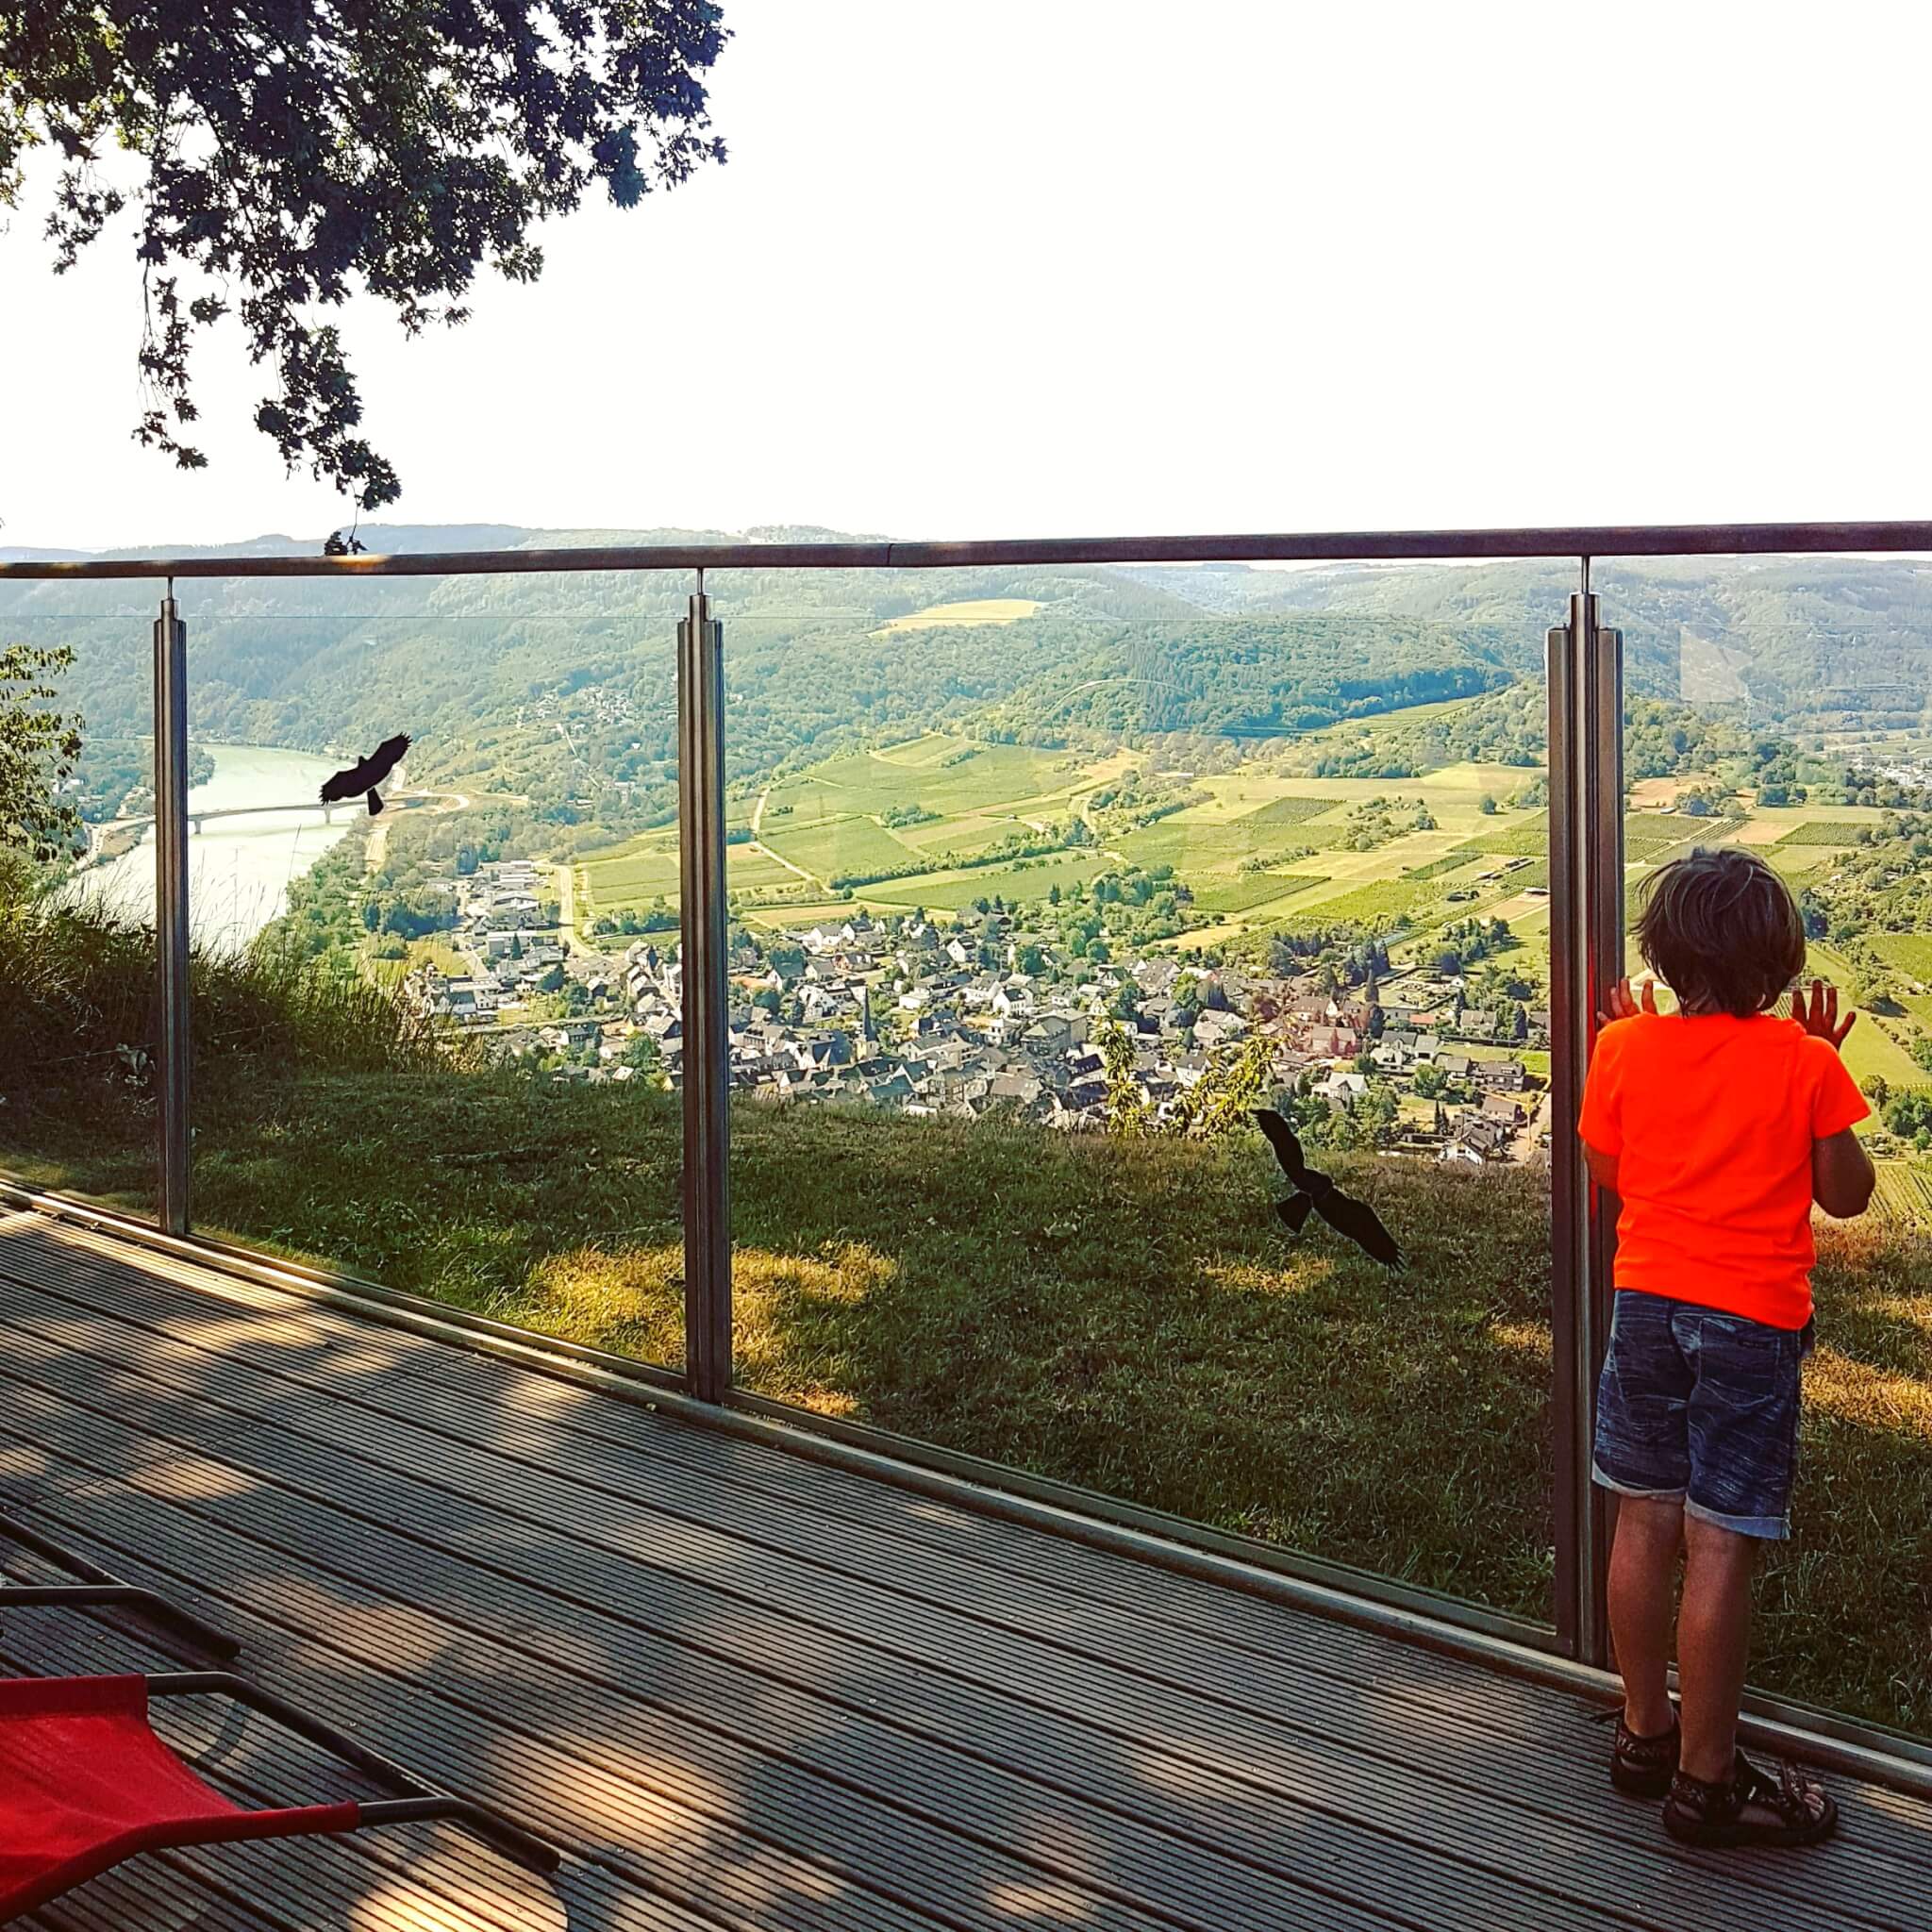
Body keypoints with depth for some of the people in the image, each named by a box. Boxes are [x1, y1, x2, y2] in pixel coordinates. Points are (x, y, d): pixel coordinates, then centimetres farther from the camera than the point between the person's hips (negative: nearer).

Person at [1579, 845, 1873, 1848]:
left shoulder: (1627, 1049, -2)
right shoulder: (1802, 1060, -10)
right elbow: (1846, 1194, 0)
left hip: (1647, 1303, 4)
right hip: (1753, 1318, -4)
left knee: (1644, 1525, 14)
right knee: (1720, 1547, -1)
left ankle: (1645, 1731, 28)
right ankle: (1705, 1780, 7)